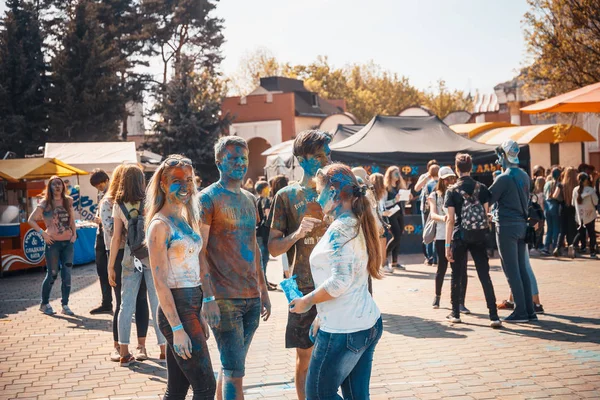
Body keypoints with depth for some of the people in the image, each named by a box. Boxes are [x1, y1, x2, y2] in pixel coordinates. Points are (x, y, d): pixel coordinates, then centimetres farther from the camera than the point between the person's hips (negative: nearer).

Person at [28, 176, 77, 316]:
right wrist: (43, 233, -10)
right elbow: (31, 220, -3)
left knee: (67, 274, 2)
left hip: (68, 242, 4)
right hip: (53, 242, -4)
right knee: (52, 274, 1)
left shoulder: (68, 202, 10)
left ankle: (65, 305, 9)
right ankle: (44, 304, 17)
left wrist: (74, 234, 4)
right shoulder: (45, 203, -1)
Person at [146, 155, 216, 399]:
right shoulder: (160, 225, -11)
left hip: (193, 306, 8)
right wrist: (177, 328, -19)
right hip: (177, 309, -8)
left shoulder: (187, 220, 14)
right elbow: (160, 282, -15)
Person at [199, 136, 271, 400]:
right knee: (235, 370, -6)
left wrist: (263, 290, 18)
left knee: (231, 366, 13)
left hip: (252, 298, 7)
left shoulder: (249, 199, 15)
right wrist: (208, 298, -19)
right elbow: (199, 251, -12)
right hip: (224, 299, -7)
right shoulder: (208, 198, -7)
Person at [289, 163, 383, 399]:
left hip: (343, 331, -9)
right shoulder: (358, 225, 13)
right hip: (368, 324, 9)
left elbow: (339, 281, -24)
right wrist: (322, 317, 20)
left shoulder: (340, 229, -16)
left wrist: (308, 301, -9)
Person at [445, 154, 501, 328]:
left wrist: (448, 244, -7)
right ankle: (494, 316, -6)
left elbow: (451, 220, -9)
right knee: (485, 276, 0)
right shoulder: (482, 188, 1)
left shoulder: (452, 191, -6)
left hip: (460, 237, -2)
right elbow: (486, 214, 3)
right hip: (479, 237, 2)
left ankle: (456, 313, 18)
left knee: (457, 276, 11)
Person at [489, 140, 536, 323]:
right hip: (522, 225, 7)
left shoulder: (504, 178, -15)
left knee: (512, 271, -2)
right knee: (522, 269, 12)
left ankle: (520, 311, 0)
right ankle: (530, 311, 13)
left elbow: (488, 199, -11)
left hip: (507, 227, -7)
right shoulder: (524, 176, 9)